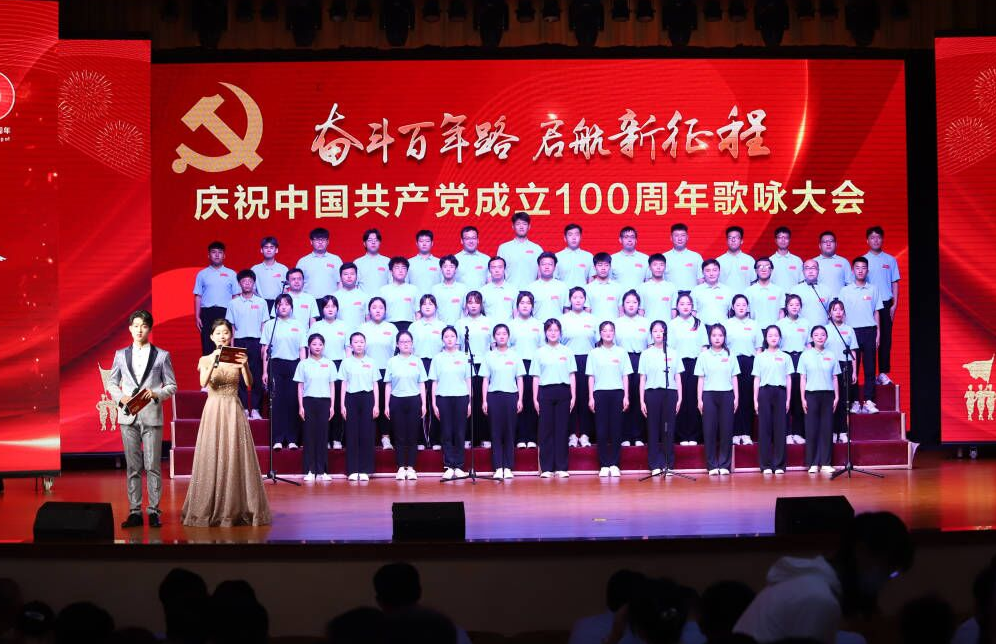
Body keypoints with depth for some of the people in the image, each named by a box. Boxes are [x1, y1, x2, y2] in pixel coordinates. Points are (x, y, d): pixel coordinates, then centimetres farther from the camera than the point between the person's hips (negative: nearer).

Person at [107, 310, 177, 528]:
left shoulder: (162, 356, 6)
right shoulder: (121, 355, 12)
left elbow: (172, 386, 7)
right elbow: (112, 382, 16)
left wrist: (157, 394, -12)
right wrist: (120, 397, -3)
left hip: (152, 416, -2)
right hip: (128, 416, 2)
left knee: (153, 466, -4)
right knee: (132, 467, 4)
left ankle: (153, 510, 1)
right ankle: (134, 511, 7)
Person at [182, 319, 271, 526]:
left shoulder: (238, 358, 5)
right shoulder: (205, 359, 4)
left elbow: (249, 384, -6)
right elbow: (203, 382, -13)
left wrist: (245, 367, -24)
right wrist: (214, 363, -28)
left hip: (233, 411, 1)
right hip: (213, 411, -1)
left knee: (235, 458, -1)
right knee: (212, 458, -2)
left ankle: (237, 508, 5)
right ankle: (211, 509, 5)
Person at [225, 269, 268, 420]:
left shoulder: (261, 302, 6)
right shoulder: (233, 303, 7)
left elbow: (264, 325, 7)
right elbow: (230, 327, 7)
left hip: (256, 342, 0)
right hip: (240, 341, 0)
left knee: (257, 376, -1)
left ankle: (255, 409, 5)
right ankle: (243, 409, 5)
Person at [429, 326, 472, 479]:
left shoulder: (463, 357, 7)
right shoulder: (437, 358, 6)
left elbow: (468, 380, 8)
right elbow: (434, 382, 6)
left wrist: (470, 402, 2)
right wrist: (434, 403, 1)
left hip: (461, 397, 0)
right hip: (443, 398, 0)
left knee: (459, 432, 0)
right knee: (446, 433, -1)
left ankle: (458, 466, 5)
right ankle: (449, 467, 2)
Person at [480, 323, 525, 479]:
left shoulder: (515, 356, 6)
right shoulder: (489, 356, 5)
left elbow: (520, 379, 6)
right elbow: (485, 380, 5)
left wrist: (520, 399, -1)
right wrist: (484, 400, -1)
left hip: (511, 395, 0)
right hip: (494, 396, 0)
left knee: (509, 431, 0)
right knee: (496, 431, -1)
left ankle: (508, 467, 4)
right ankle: (498, 467, 2)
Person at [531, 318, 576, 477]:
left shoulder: (566, 351, 9)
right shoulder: (540, 352, 7)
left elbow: (572, 375, 8)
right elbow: (536, 377, 6)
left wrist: (573, 396, 2)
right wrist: (535, 398, 0)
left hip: (563, 391, 1)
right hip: (545, 391, -1)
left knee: (562, 429, 0)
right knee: (546, 429, -1)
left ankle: (562, 467, 4)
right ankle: (546, 468, 2)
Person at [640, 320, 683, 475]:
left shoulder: (673, 354, 9)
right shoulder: (646, 354, 7)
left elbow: (678, 378, 9)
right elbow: (642, 379, 6)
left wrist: (679, 398, 2)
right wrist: (642, 401, 1)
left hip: (670, 393, 1)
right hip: (652, 392, -1)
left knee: (669, 429, 0)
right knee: (653, 429, 0)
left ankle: (668, 464, 5)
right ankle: (655, 464, 4)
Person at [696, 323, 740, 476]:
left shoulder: (729, 356, 8)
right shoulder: (704, 356, 5)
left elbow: (734, 378, 9)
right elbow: (700, 379, 5)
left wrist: (736, 397, 3)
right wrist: (699, 399, -1)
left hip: (727, 395, 1)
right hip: (709, 394, -1)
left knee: (726, 429, -2)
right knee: (710, 429, -2)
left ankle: (724, 464, 5)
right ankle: (712, 465, 2)